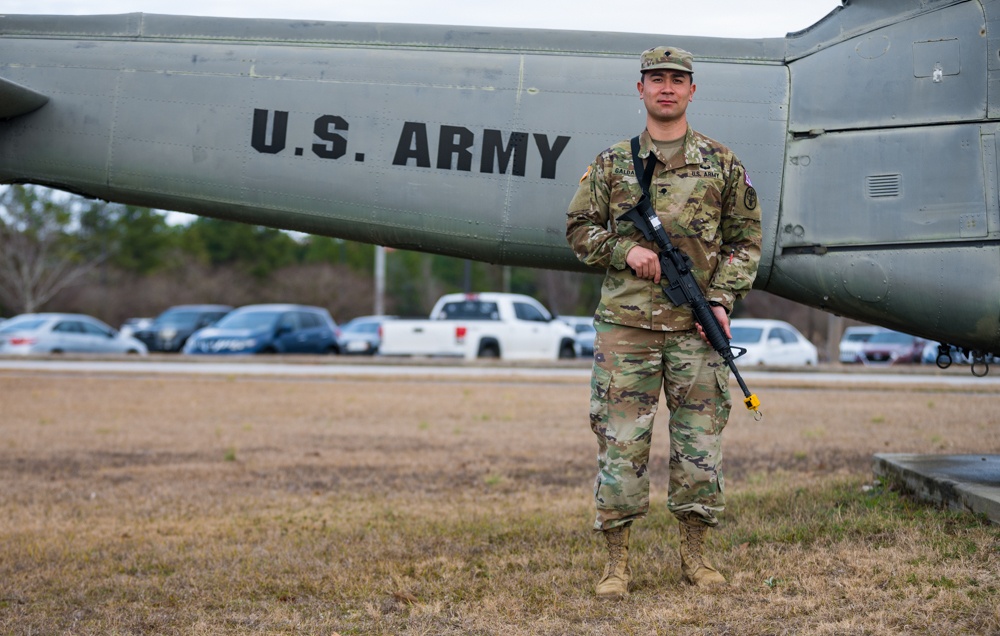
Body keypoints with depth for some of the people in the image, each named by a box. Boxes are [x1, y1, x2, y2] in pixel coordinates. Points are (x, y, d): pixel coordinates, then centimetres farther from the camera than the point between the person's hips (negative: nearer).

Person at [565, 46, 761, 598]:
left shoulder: (721, 164, 9)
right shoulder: (612, 164, 9)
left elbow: (746, 239, 10)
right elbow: (579, 229, 10)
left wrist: (722, 300, -2)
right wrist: (625, 250, -8)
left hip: (696, 325, 1)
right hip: (625, 323, 0)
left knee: (699, 443, 3)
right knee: (620, 439, -2)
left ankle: (694, 553, 16)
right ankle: (617, 561, 5)